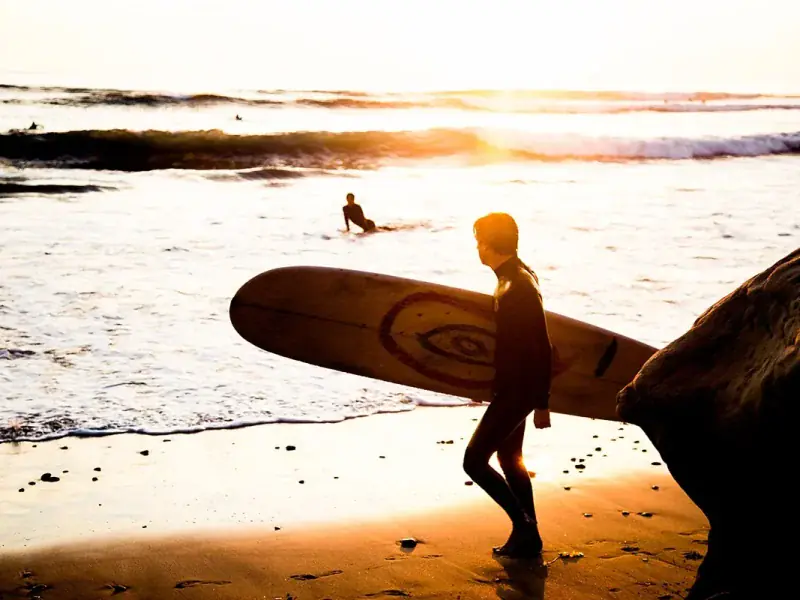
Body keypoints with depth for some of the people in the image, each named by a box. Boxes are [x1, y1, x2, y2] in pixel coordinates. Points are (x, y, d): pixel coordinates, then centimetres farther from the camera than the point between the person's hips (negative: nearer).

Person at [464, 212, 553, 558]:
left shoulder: (519, 286, -23)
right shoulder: (512, 278, 8)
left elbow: (542, 348, -23)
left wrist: (541, 404, -20)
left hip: (518, 390, -10)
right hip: (511, 387, 10)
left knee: (474, 460, -7)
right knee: (509, 457, 19)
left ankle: (524, 526, 1)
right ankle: (527, 535, 28)